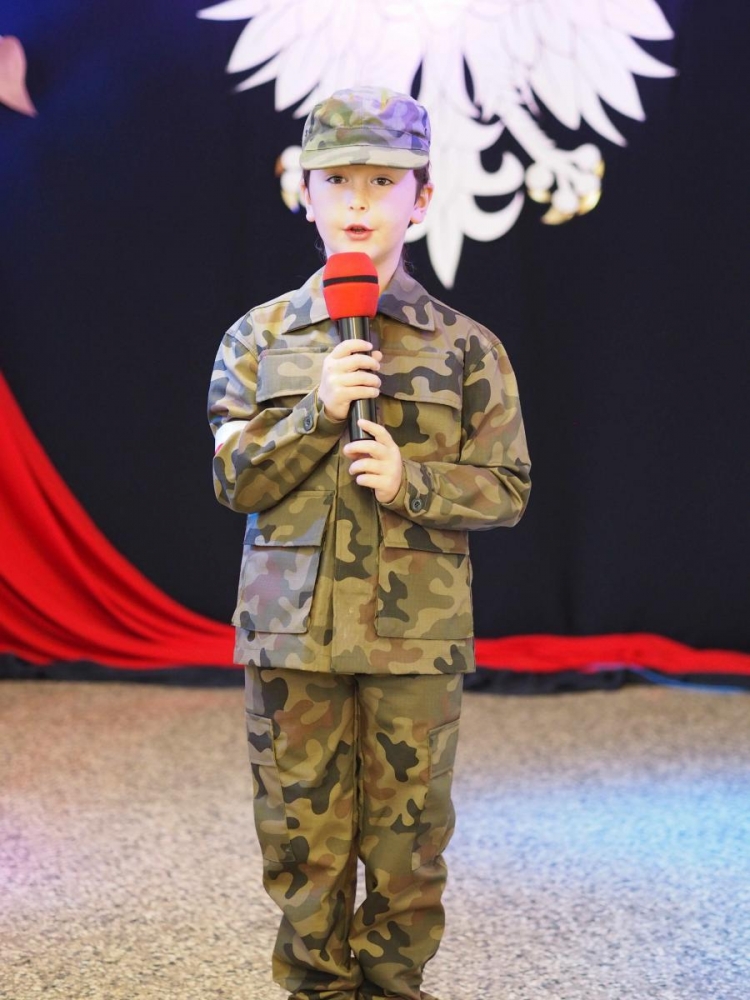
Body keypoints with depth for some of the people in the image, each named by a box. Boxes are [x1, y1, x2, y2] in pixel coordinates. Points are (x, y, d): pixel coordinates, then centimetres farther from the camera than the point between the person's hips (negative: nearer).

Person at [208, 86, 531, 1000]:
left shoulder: (464, 348, 3)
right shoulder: (258, 340, 6)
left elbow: (506, 487, 3)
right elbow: (235, 480, 1)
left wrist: (410, 481, -15)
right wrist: (318, 411, -14)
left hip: (416, 637, -1)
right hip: (293, 632, 1)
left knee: (407, 839, 6)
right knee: (304, 839, 6)